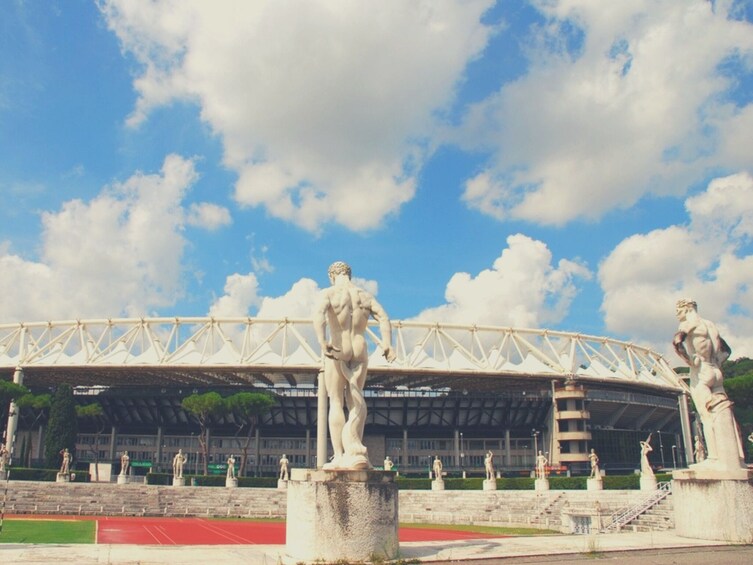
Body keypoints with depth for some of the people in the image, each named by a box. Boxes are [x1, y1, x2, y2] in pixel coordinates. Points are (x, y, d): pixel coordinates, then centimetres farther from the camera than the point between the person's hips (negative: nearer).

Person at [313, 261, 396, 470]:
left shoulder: (328, 293, 1)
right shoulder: (366, 296, 13)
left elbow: (319, 315, -20)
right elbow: (383, 318, -1)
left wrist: (323, 343, -31)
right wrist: (387, 345, -13)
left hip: (336, 350, -3)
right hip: (360, 351, 3)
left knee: (336, 401, 3)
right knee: (355, 399, 11)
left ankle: (339, 456, 1)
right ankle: (355, 449, -4)